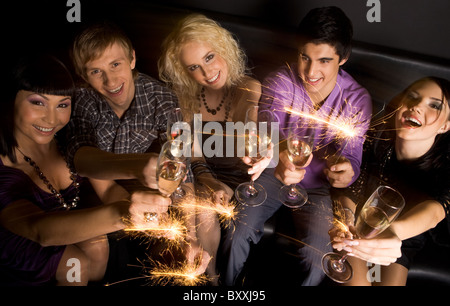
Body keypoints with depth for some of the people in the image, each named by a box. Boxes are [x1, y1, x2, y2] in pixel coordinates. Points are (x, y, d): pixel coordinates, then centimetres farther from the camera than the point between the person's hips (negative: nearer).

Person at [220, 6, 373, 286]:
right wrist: (280, 158, -57)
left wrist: (347, 171, -42)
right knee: (237, 236, -16)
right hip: (274, 172, 0)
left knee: (317, 261, -17)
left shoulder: (357, 99, -11)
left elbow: (352, 153, -15)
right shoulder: (279, 82, -16)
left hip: (318, 185, 1)